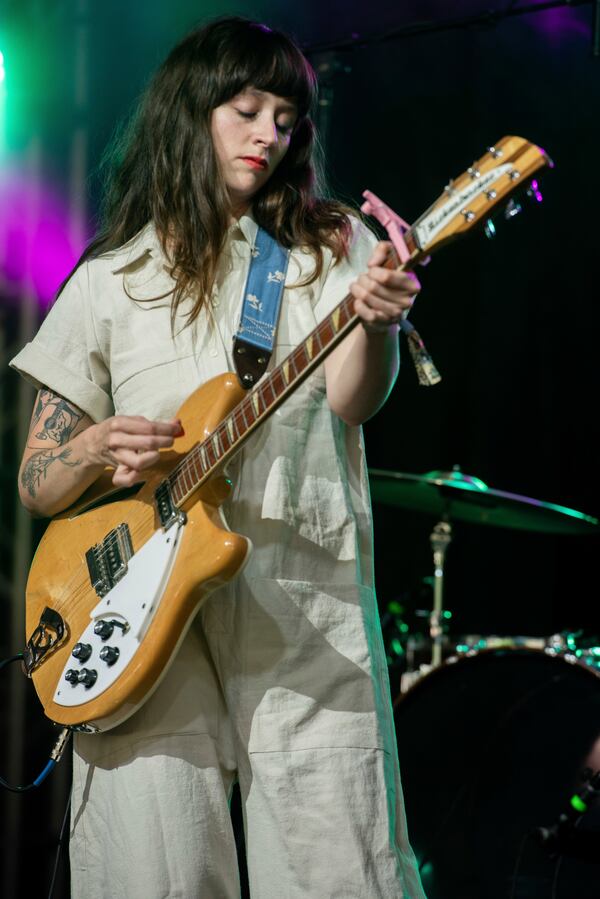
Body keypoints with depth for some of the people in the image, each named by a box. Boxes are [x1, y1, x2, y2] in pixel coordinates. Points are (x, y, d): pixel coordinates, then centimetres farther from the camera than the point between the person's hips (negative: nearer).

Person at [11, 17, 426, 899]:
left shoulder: (328, 247, 12)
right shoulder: (112, 279, 12)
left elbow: (348, 401, -7)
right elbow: (36, 483, 12)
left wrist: (376, 325, -28)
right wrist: (94, 448, -10)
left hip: (306, 604, 0)